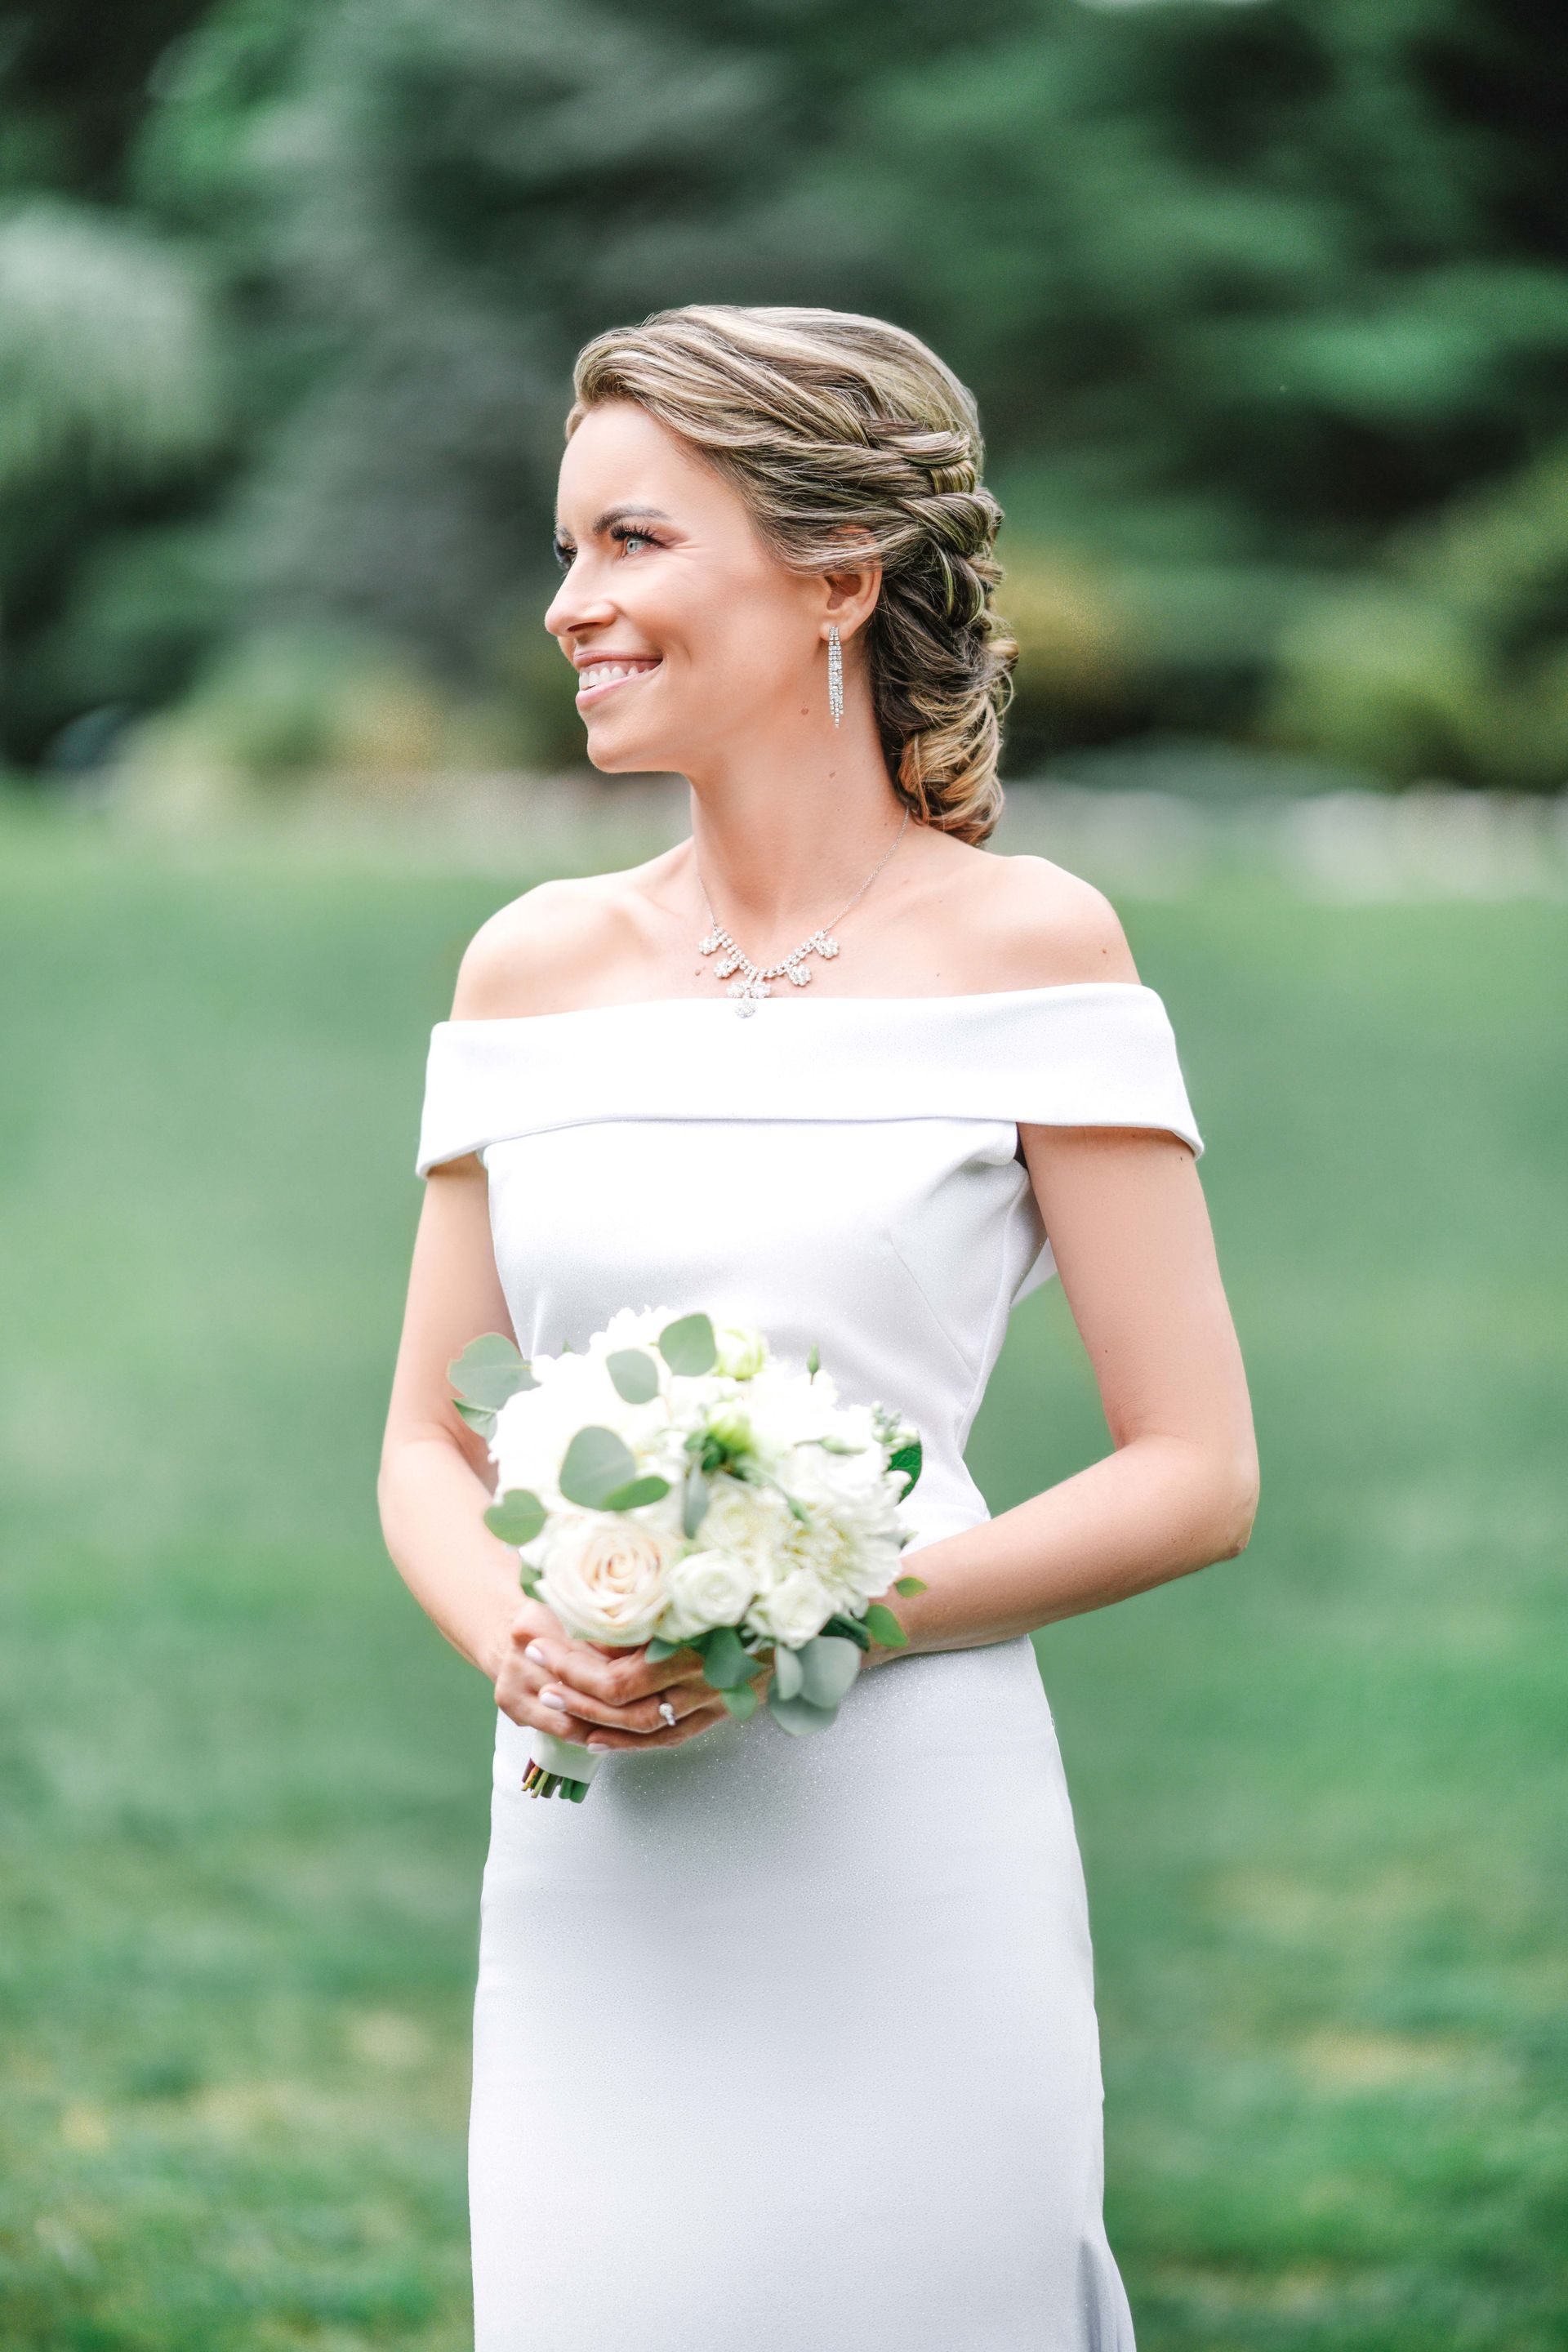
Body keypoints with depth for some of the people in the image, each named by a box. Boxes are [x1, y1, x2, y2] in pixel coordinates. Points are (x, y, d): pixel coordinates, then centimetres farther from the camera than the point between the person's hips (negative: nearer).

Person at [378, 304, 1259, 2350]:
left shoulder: (1022, 945, -2)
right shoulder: (535, 966, 9)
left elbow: (1200, 1478, -4)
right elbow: (428, 1445, 15)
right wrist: (522, 1645, -7)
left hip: (903, 1862, -4)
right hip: (585, 1864, 4)